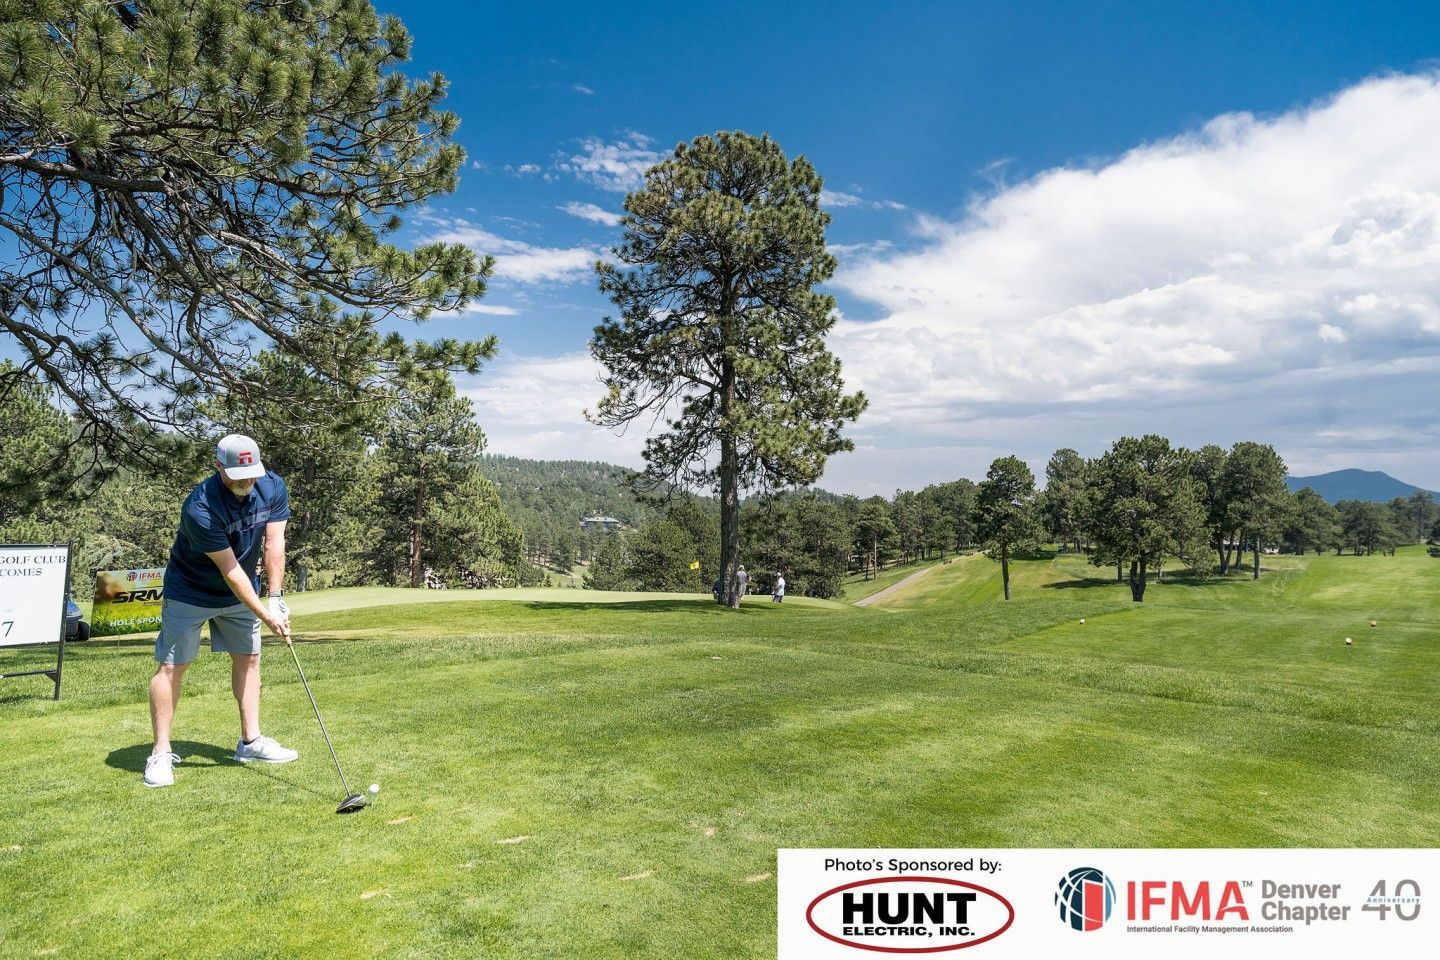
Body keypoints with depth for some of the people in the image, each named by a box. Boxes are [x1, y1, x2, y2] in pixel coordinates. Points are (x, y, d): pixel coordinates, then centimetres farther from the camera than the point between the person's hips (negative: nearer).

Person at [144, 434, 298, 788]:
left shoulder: (273, 488, -16)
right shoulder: (200, 508, -32)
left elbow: (274, 544, -13)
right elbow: (230, 570, -29)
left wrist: (275, 598, -19)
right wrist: (265, 616, -27)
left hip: (242, 590, 6)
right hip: (190, 592, -6)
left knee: (248, 658, 7)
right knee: (172, 666, -4)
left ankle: (250, 741, 16)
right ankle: (160, 754, 5)